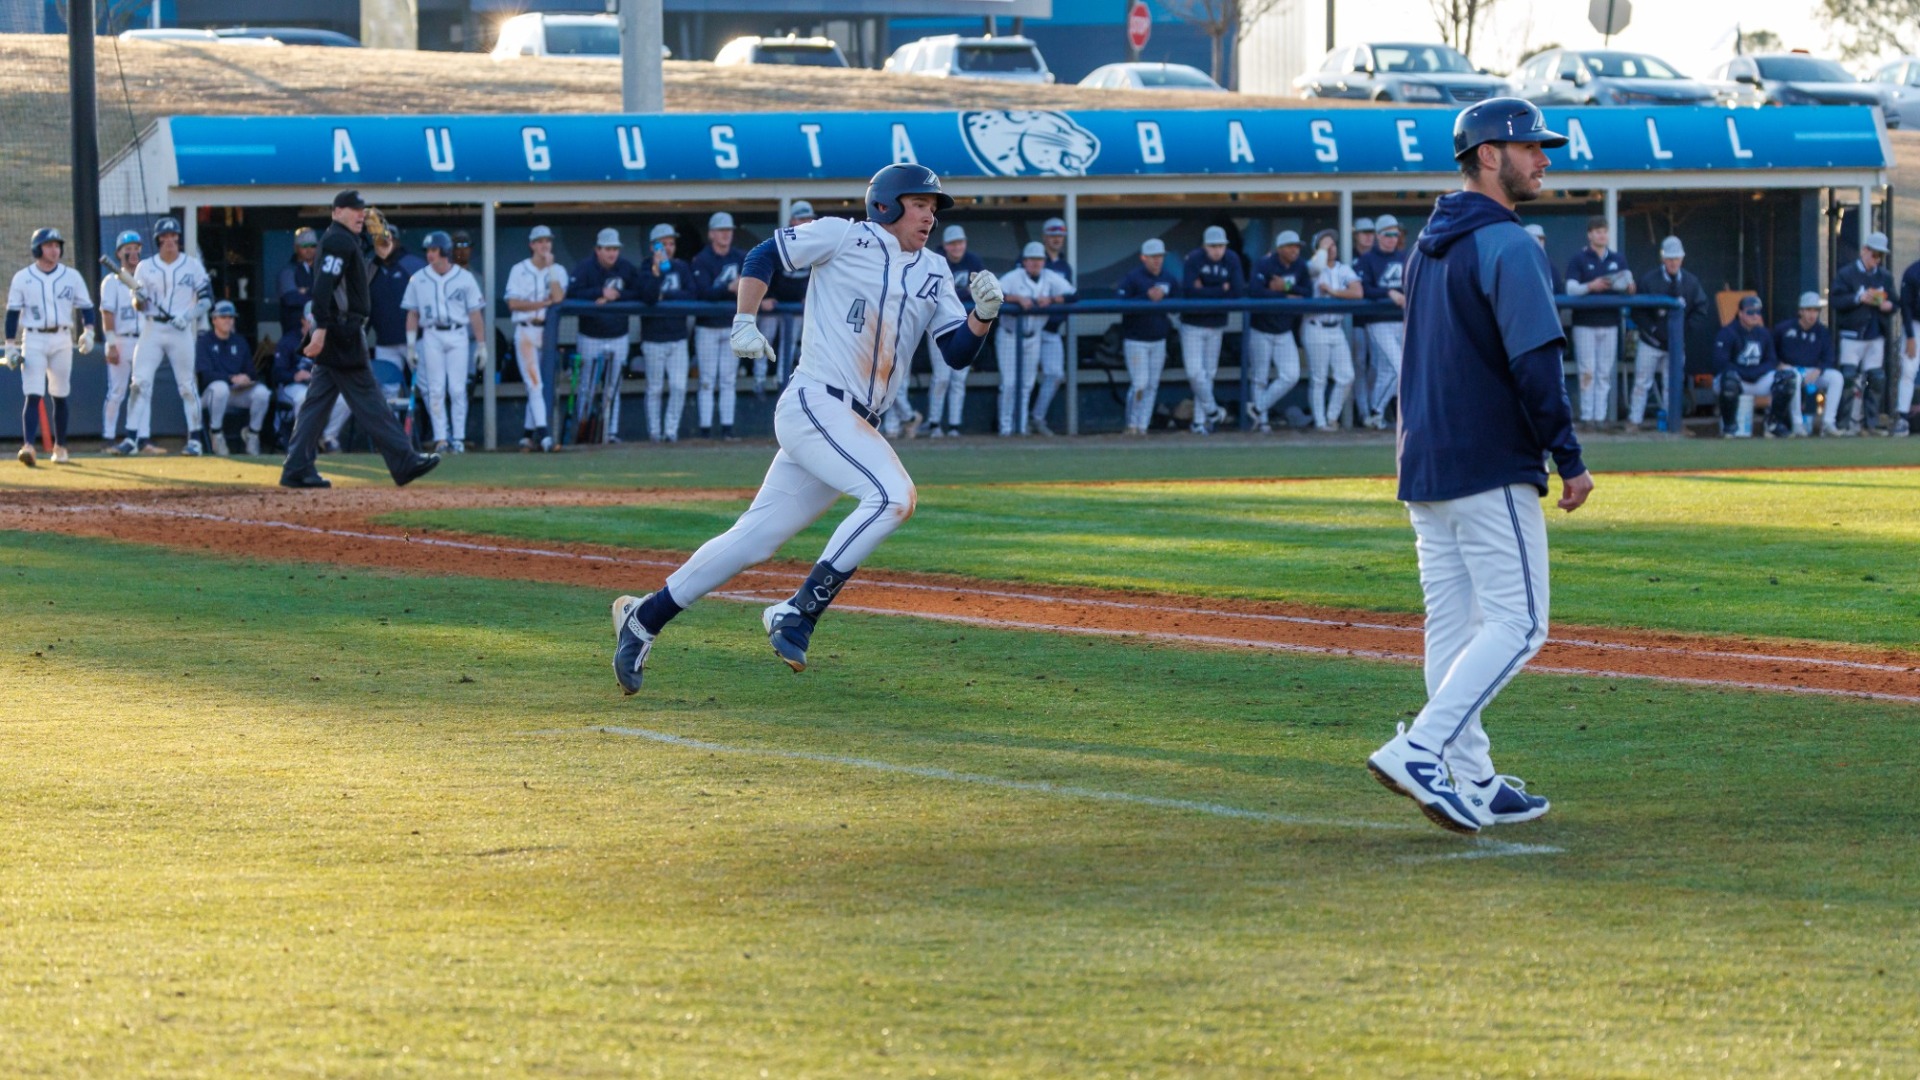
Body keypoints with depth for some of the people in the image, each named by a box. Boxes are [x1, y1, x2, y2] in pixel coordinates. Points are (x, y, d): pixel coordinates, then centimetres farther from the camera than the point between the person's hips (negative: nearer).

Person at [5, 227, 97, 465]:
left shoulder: (72, 276, 5)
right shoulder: (22, 278, 2)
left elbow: (86, 306, 6)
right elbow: (12, 312, 2)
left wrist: (88, 331, -11)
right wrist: (11, 345, -4)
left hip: (62, 339, 2)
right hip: (33, 340, -2)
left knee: (60, 397, 8)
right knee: (33, 395, -13)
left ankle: (60, 447, 20)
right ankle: (28, 446, -23)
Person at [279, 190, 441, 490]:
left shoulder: (346, 241, 21)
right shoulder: (339, 241, -11)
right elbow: (324, 285, -22)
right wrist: (321, 327, -30)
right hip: (342, 333, -11)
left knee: (319, 399, 8)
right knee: (367, 399, -8)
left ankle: (297, 469, 7)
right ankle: (403, 462, -8)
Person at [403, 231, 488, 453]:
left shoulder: (465, 278, 3)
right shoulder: (418, 280, 7)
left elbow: (475, 313, 4)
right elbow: (412, 314, 8)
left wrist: (481, 345, 0)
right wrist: (410, 346, 3)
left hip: (458, 336, -1)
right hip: (431, 337, 1)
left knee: (457, 389, -4)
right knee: (436, 389, -2)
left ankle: (458, 437, 2)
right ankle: (441, 438, 0)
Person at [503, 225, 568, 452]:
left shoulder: (558, 271, 9)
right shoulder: (519, 270, 2)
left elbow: (559, 297, -9)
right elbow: (513, 303, -7)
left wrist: (549, 267, -9)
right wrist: (544, 303, -10)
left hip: (549, 332, 3)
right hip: (526, 331, -3)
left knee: (543, 384, 5)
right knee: (534, 383, -13)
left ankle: (529, 433, 15)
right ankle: (542, 432, -22)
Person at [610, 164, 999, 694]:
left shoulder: (933, 277, 17)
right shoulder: (846, 237, 1)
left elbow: (959, 353, 11)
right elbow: (763, 256, 5)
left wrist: (984, 312, -8)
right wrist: (744, 323, -7)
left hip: (858, 427, 7)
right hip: (813, 405, -7)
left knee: (755, 539, 6)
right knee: (892, 495, -26)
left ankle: (645, 618, 16)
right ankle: (798, 614, -20)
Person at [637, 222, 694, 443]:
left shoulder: (681, 267, 7)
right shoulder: (647, 268, -4)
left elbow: (690, 294, -5)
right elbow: (647, 296, -22)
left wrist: (665, 297, -11)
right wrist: (657, 270, -30)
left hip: (678, 339, 3)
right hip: (654, 339, -3)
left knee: (679, 387, -5)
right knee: (655, 389, 4)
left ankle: (671, 430, 2)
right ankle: (654, 431, 13)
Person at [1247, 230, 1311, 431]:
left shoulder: (1300, 266, 0)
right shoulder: (1265, 265, -16)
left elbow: (1308, 293, -6)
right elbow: (1254, 291, -30)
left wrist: (1286, 287, -20)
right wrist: (1285, 297, -24)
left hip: (1285, 332, 5)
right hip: (1261, 330, -5)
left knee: (1290, 377, -6)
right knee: (1260, 379, 2)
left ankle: (1257, 408, 7)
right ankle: (1262, 420, 14)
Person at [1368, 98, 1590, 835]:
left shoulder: (1427, 248, 16)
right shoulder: (1507, 246, -12)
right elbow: (1535, 360, -19)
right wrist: (1569, 458, -14)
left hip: (1423, 468, 9)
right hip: (1490, 469, -9)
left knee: (1453, 627, 9)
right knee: (1516, 623, -7)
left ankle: (1472, 784, 11)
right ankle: (1419, 751, -19)